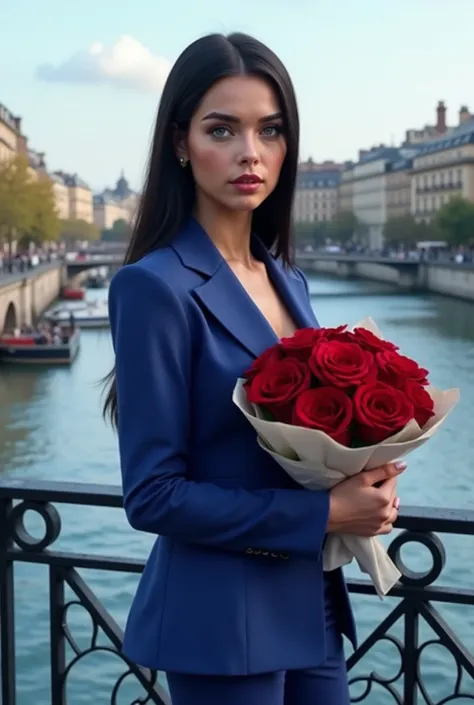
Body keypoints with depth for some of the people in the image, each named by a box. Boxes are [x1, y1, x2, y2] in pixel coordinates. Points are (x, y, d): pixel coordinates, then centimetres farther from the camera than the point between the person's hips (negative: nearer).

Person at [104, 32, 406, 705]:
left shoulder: (286, 279, 6)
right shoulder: (157, 287, -17)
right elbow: (153, 495, -18)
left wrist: (364, 480, -5)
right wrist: (326, 512, -19)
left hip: (312, 601, 7)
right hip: (222, 621, -7)